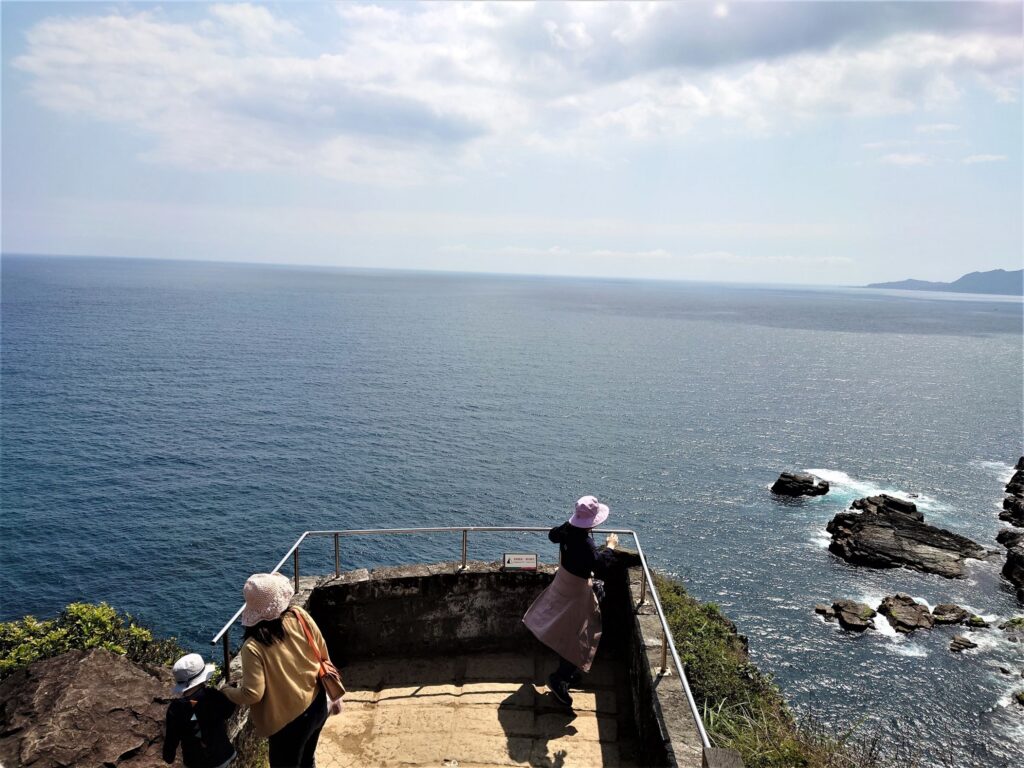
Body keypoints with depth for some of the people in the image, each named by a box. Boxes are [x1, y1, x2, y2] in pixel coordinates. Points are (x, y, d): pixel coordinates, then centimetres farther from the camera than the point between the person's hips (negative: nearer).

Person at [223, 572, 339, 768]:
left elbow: (252, 694, -24)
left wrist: (227, 692, -2)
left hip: (290, 720, -4)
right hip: (317, 705, 5)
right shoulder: (300, 616, -16)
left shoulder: (254, 647, -28)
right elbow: (323, 654, -4)